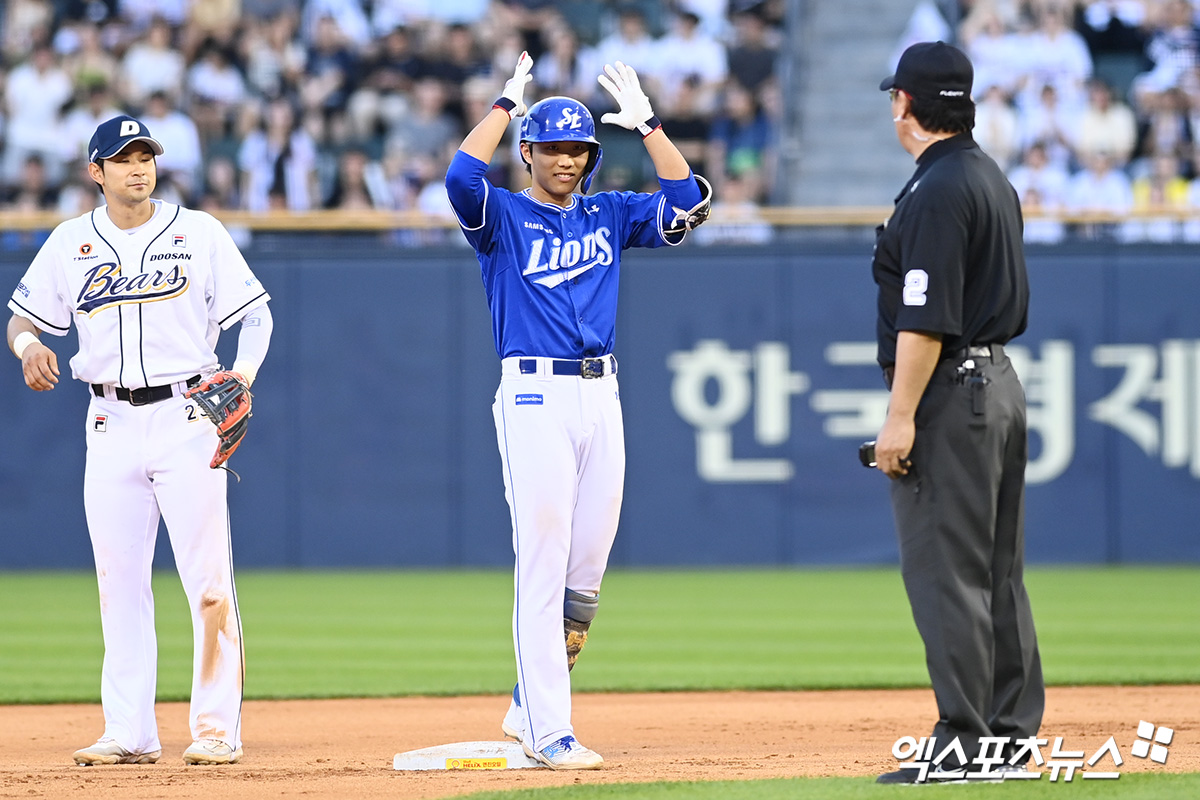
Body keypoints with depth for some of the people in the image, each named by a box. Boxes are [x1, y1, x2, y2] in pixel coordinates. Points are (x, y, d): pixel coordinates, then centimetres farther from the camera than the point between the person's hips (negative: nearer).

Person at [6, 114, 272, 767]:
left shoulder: (197, 233, 2)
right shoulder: (70, 243, 8)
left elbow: (254, 313, 2)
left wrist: (242, 376, -16)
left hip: (187, 416, -3)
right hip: (111, 425, 3)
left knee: (207, 580, -7)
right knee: (119, 583, 2)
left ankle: (217, 729, -3)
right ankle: (129, 733, 6)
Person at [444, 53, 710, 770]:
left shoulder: (608, 214, 16)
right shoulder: (502, 216, 2)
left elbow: (689, 202, 5)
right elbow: (461, 177, -18)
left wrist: (646, 123, 2)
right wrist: (506, 103, -10)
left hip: (601, 395, 5)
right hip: (535, 399, -5)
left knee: (588, 570, 6)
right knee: (544, 566, -9)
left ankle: (531, 705, 20)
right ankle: (548, 730, -9)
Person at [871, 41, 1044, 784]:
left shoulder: (935, 191, -16)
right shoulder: (993, 179, 15)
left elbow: (928, 317, -22)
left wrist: (902, 416, -22)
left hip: (948, 389, -10)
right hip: (1001, 382, 10)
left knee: (945, 570, -9)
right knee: (998, 569, 12)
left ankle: (963, 742, -10)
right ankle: (1012, 731, 15)